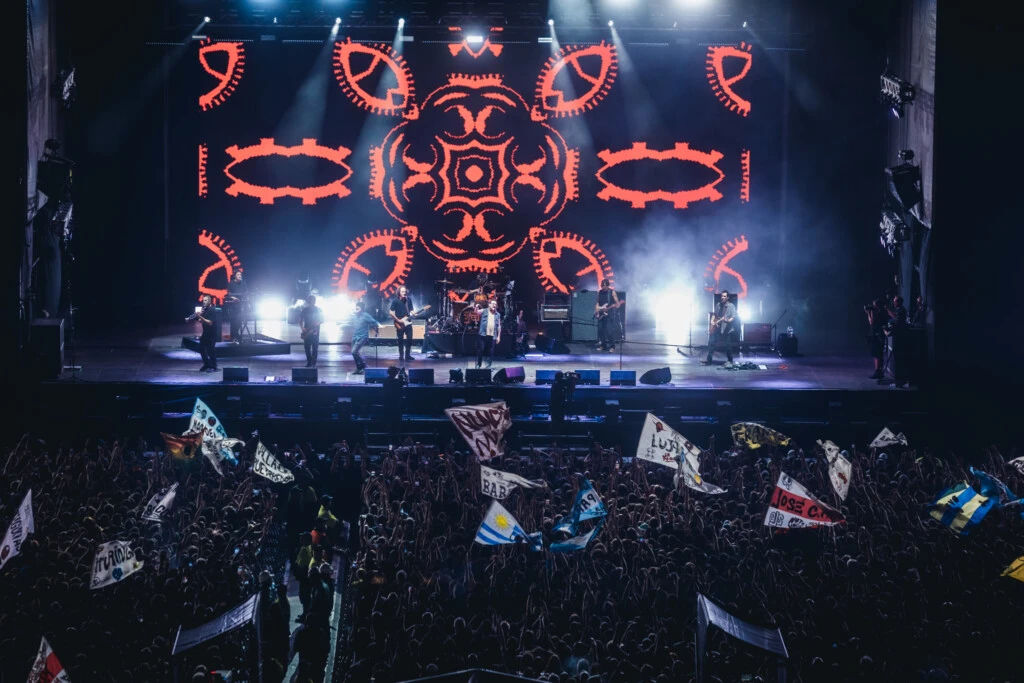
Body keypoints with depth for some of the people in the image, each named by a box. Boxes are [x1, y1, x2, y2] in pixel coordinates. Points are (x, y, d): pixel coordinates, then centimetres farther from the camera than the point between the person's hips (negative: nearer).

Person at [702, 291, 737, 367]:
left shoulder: (731, 306, -6)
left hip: (726, 329, -6)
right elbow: (715, 314, 22)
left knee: (728, 345, -3)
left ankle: (729, 361, 13)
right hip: (717, 328, 6)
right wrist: (712, 321, 5)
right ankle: (709, 359, 12)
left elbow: (733, 317, -13)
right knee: (711, 342, 3)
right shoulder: (718, 305, 12)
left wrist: (728, 320, -32)